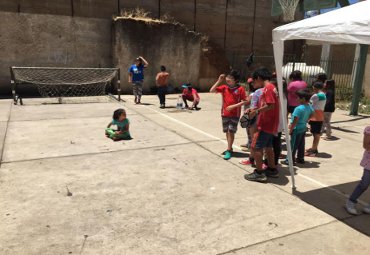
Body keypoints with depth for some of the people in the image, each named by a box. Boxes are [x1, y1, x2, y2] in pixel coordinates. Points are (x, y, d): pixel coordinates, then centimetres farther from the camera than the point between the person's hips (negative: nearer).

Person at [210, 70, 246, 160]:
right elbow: (212, 90, -4)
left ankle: (228, 151, 4)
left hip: (235, 114, -4)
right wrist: (219, 81, -9)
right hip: (225, 114, 4)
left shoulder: (240, 89, -9)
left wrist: (234, 106, -19)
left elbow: (244, 101, -9)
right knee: (227, 132, 13)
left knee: (231, 132, -4)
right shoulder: (224, 87, 2)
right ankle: (230, 148, 29)